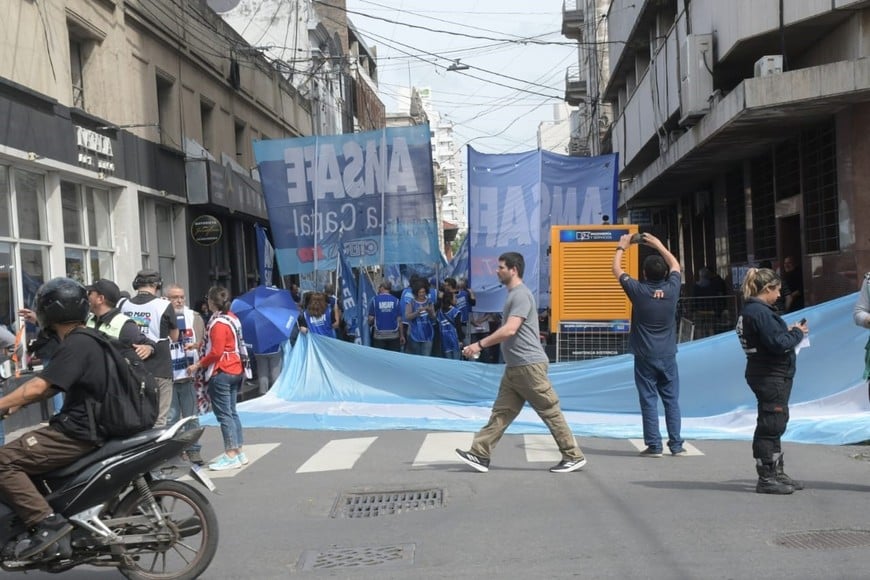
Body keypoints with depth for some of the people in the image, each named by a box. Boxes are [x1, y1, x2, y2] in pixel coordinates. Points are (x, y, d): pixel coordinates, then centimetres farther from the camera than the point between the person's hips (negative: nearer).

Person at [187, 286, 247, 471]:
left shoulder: (218, 323, -16)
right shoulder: (232, 318, 10)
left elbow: (216, 352, -20)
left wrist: (198, 365, -10)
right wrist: (201, 345, 21)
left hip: (221, 373, -9)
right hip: (235, 370, 9)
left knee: (223, 414, -5)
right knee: (232, 412, 13)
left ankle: (231, 456, -5)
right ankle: (238, 452, 16)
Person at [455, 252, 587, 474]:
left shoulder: (521, 295, -15)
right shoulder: (513, 294, 17)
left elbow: (509, 330, -24)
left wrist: (480, 345, -21)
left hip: (529, 365, -10)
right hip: (514, 367, 10)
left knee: (550, 412, -2)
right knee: (501, 412, 7)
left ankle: (574, 457, 7)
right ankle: (480, 455, 7)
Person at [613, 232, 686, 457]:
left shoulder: (638, 291, -10)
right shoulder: (671, 289, -4)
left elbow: (617, 269, 5)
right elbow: (675, 265, 18)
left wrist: (621, 247, 18)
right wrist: (659, 245, 25)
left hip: (645, 356, -2)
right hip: (668, 356, 2)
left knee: (649, 401, 1)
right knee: (672, 401, 7)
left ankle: (654, 446, 1)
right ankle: (676, 445, 9)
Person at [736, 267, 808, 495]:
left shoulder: (752, 310, 12)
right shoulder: (759, 311, -20)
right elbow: (778, 344, -24)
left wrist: (789, 331, 5)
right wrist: (797, 333, -9)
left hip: (772, 376, 11)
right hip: (770, 376, -11)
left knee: (775, 425, 18)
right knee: (769, 426, -4)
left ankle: (777, 474, 29)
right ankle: (766, 479, 2)